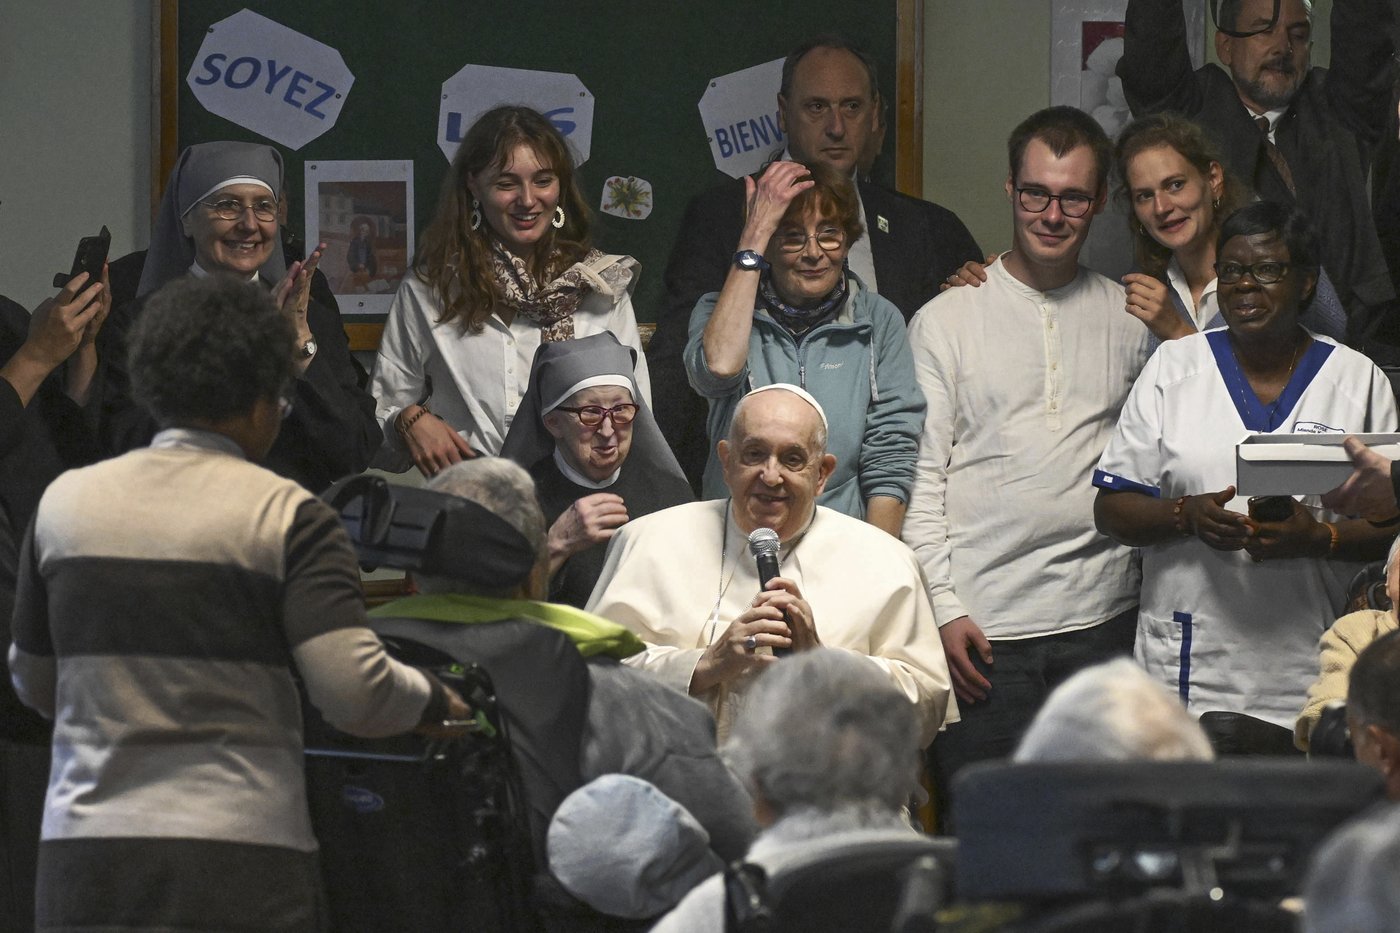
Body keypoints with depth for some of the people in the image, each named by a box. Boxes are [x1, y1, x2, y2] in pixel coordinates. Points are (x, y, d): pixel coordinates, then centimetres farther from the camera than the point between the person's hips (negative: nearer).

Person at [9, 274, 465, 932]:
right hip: (243, 858, -3)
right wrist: (435, 700, 10)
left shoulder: (64, 502, 8)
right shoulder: (285, 515, -3)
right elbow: (355, 692, -11)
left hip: (84, 854, 3)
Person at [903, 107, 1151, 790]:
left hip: (1101, 621, 2)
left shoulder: (1131, 319, 12)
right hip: (980, 628, -2)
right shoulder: (946, 319, 4)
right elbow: (919, 477, 0)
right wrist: (944, 607, -7)